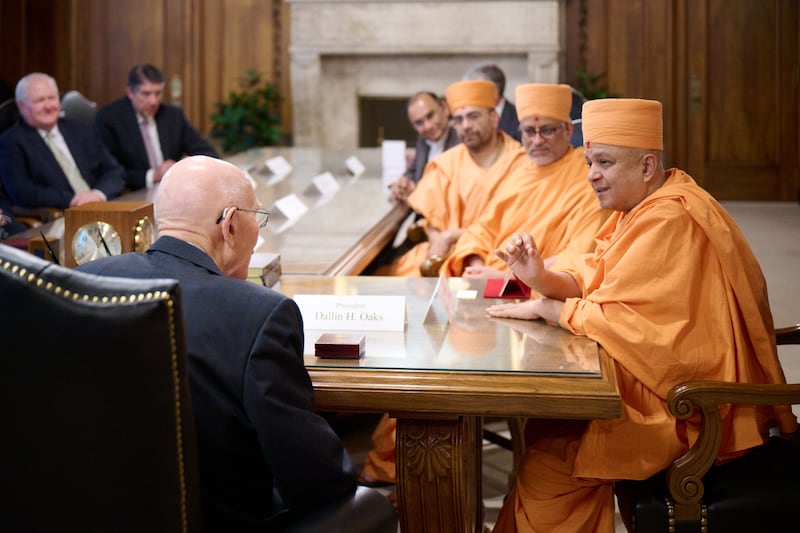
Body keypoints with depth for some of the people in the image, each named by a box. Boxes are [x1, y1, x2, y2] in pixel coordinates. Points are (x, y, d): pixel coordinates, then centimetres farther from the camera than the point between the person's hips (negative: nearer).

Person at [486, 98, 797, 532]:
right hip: (664, 385, 10)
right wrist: (541, 277, -10)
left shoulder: (671, 221, -23)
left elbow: (614, 316, -23)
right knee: (542, 426, 10)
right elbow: (590, 279, 9)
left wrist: (543, 308, -9)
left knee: (548, 464, -14)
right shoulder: (643, 208, 9)